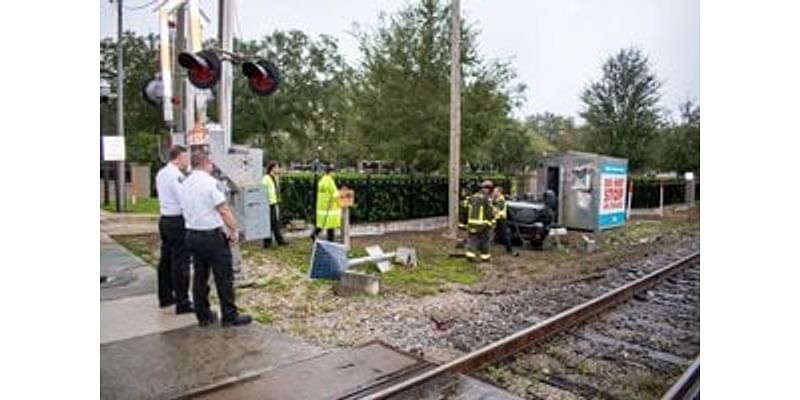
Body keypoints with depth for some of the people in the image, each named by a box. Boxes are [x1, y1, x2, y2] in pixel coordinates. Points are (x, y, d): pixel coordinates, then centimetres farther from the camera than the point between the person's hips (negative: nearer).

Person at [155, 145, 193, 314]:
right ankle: (182, 303, 0)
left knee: (166, 259, 17)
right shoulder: (176, 175, -18)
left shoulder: (161, 173, 12)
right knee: (180, 262, -5)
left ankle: (165, 297, 30)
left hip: (164, 219, 10)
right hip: (177, 221, -10)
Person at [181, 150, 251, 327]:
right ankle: (230, 316, 7)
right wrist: (234, 230, -8)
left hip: (192, 234, 8)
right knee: (224, 277, 0)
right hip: (212, 235, -8)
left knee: (200, 276, 13)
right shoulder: (210, 182, -14)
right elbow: (224, 210, -17)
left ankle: (203, 316, 22)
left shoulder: (186, 184, 9)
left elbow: (186, 211, 16)